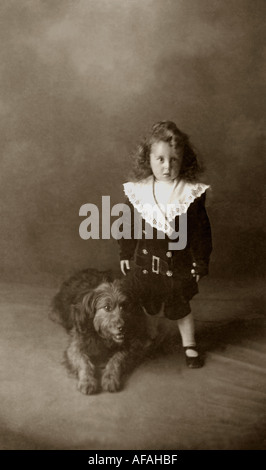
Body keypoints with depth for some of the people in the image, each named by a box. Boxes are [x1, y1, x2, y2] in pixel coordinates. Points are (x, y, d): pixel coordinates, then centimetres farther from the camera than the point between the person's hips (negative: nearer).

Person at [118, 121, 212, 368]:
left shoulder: (192, 192, -12)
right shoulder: (138, 191, -7)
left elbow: (201, 231, -6)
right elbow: (129, 226, 3)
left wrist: (201, 261, -4)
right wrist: (125, 254, 7)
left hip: (178, 263, -2)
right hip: (144, 261, 2)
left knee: (181, 307, 14)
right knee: (143, 305, 17)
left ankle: (189, 345, 36)